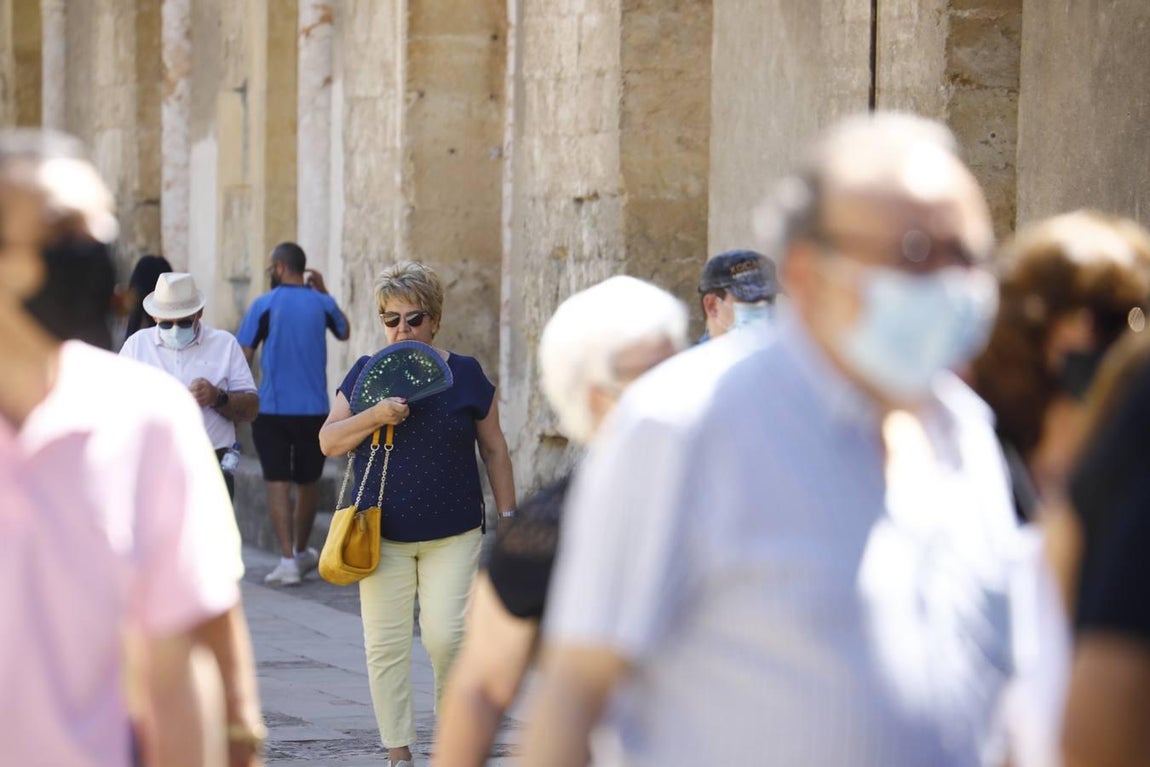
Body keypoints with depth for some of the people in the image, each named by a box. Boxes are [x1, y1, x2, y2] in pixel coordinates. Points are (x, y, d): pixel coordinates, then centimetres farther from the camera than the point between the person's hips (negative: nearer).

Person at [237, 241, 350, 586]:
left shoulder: (264, 305, -5)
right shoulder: (321, 304, 3)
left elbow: (243, 355, -8)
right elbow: (344, 332, 24)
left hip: (272, 409, -3)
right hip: (314, 410, 3)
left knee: (278, 483, -2)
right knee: (307, 483, 17)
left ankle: (288, 560, -13)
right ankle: (301, 553, 32)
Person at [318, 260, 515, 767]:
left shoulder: (465, 375, 4)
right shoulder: (365, 375, 7)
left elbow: (493, 450, 9)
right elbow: (328, 440, 1)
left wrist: (508, 516, 6)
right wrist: (375, 416, -16)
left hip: (452, 535, -2)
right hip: (383, 533, 2)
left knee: (446, 636, -10)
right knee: (385, 643, -2)